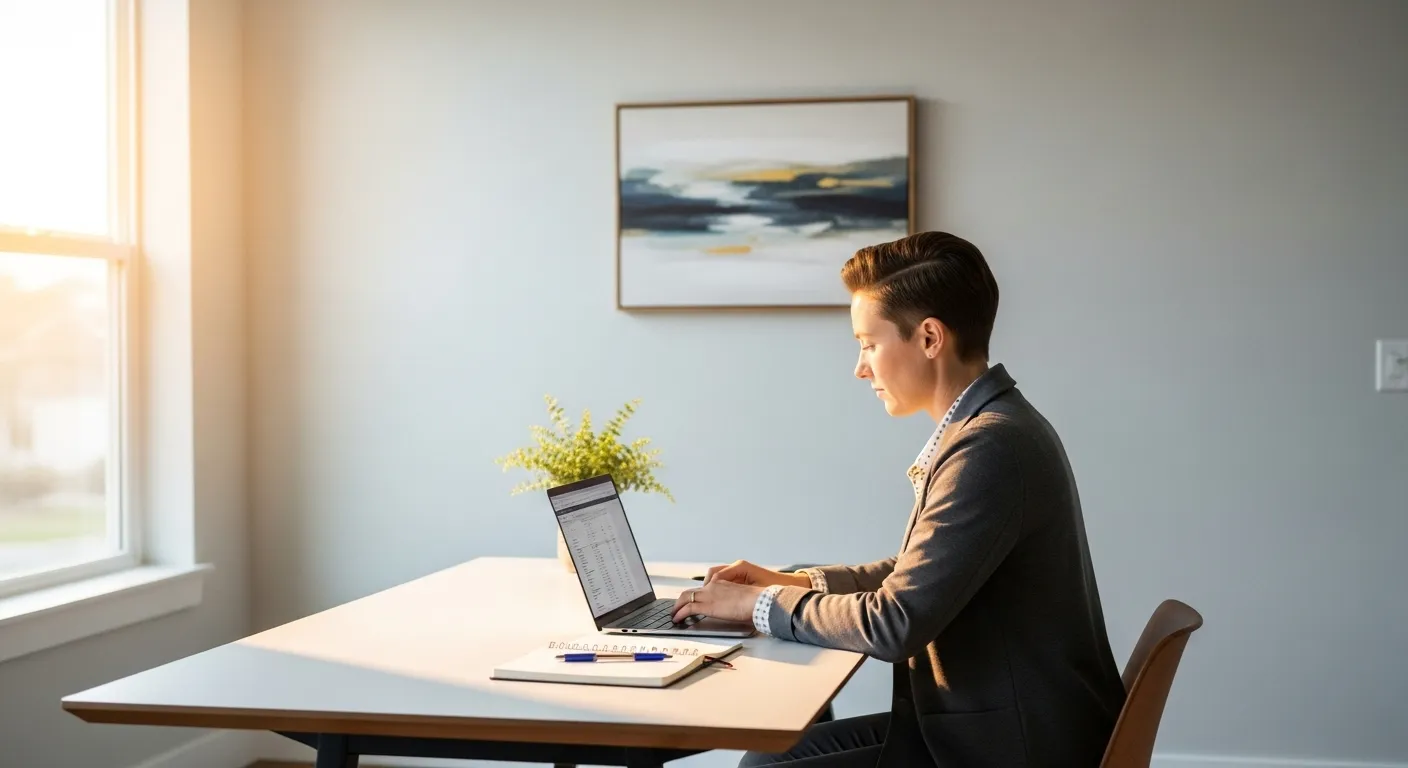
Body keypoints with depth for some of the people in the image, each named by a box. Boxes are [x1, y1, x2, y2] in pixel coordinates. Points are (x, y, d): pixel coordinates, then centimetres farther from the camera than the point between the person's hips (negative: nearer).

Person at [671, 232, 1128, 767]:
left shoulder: (991, 448, -23)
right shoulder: (989, 427, 9)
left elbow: (894, 624, -22)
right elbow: (917, 573, 20)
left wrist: (761, 602, -8)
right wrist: (795, 583, 10)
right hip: (988, 718, 9)